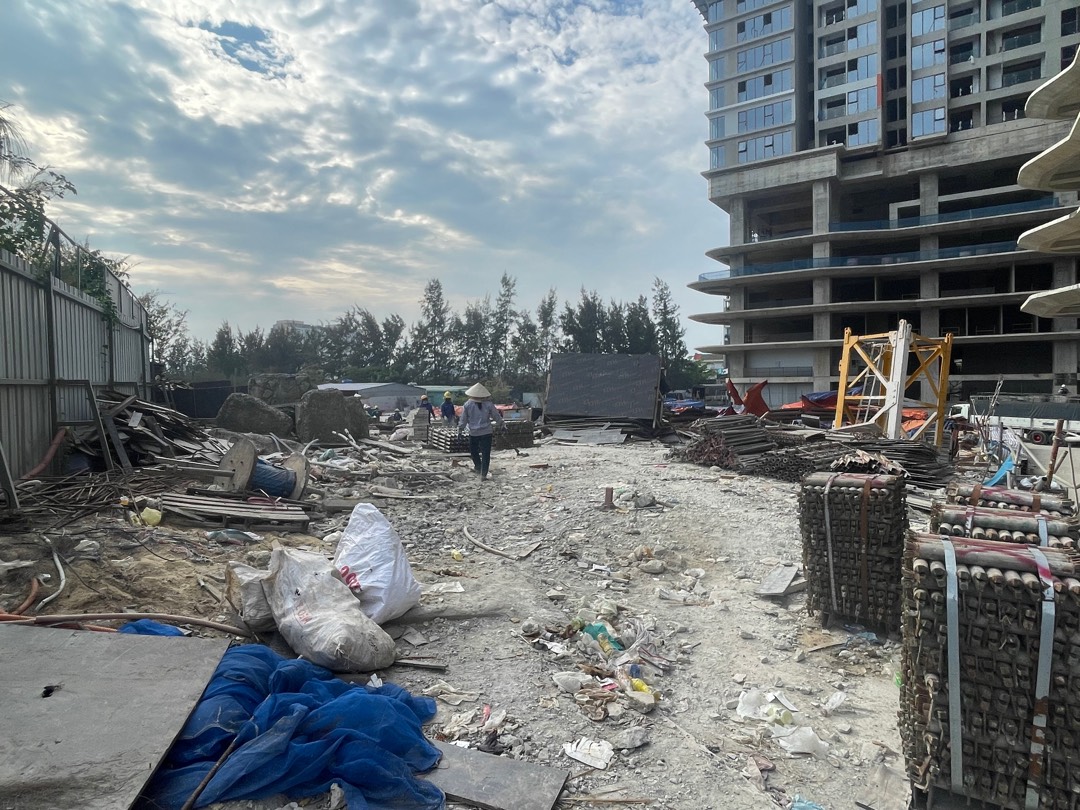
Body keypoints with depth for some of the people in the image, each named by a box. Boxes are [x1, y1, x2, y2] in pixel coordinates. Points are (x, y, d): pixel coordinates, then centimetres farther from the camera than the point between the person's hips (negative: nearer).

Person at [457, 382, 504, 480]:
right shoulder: (488, 404, -7)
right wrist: (502, 424, 19)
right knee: (485, 453, 2)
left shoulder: (467, 405, -6)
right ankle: (483, 474, -1)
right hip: (486, 432, 0)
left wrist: (459, 430, 11)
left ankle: (478, 467, 35)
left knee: (473, 451, 23)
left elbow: (463, 420, -1)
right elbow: (496, 416, 3)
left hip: (473, 433, 0)